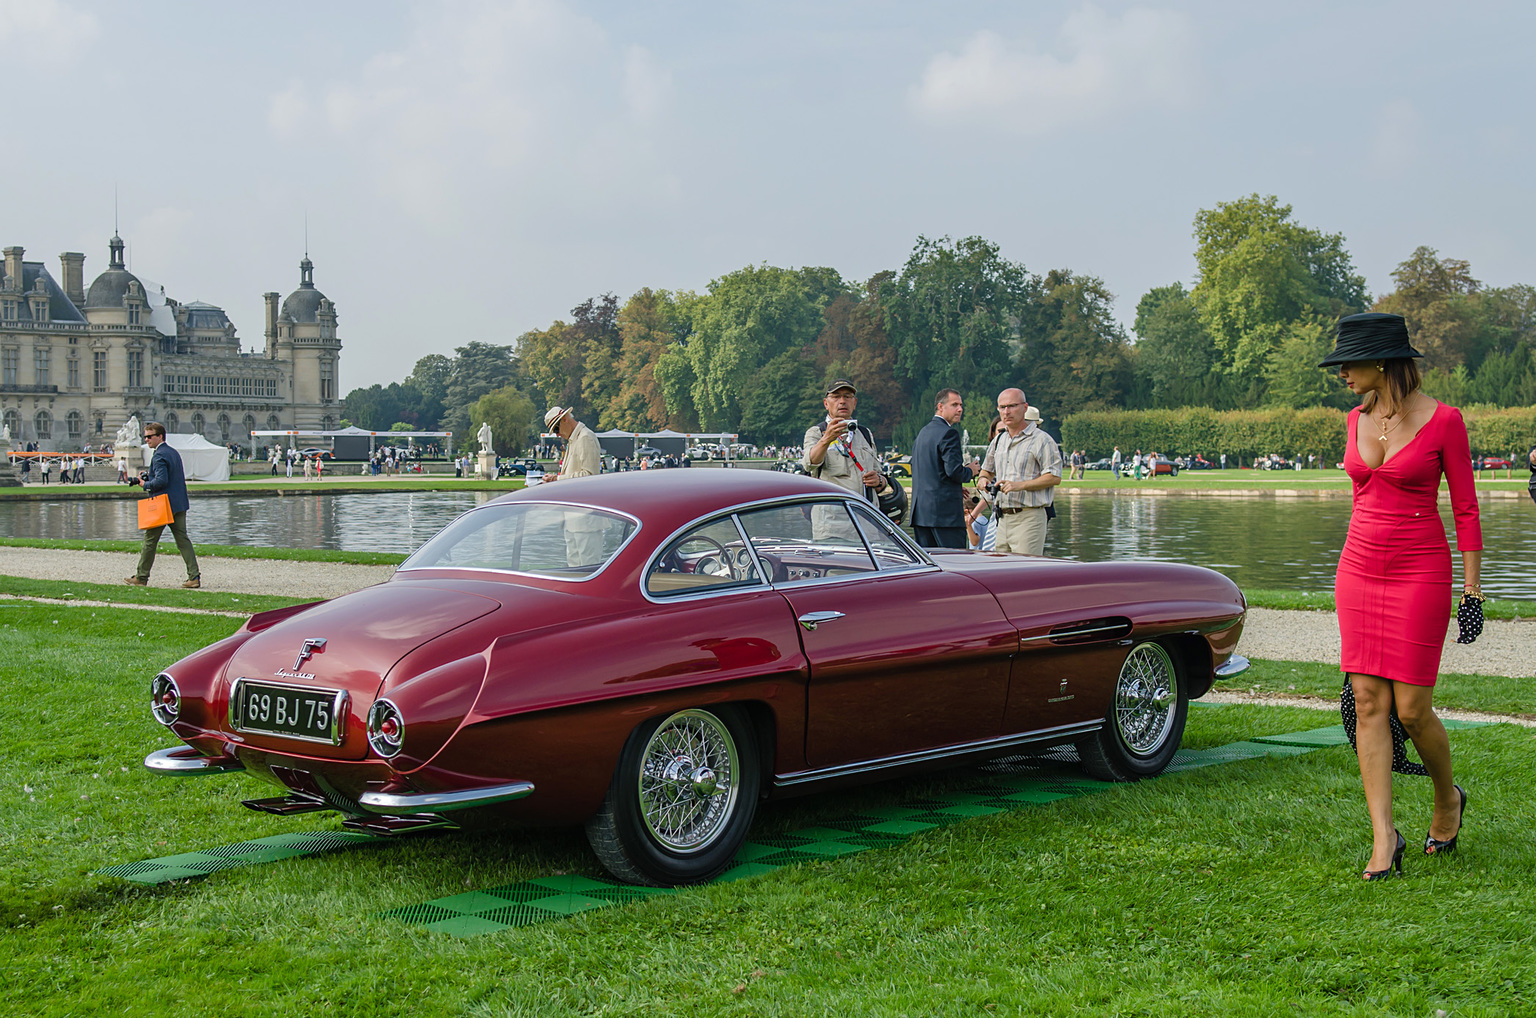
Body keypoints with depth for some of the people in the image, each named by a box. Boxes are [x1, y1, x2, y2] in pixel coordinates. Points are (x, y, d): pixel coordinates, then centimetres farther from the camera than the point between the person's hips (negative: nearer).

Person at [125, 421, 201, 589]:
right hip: (179, 504, 8)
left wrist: (145, 484, -8)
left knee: (150, 540, 5)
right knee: (183, 540, 4)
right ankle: (194, 577, -4)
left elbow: (161, 481, -24)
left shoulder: (159, 456, -14)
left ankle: (141, 577, 14)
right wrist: (148, 476, 15)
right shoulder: (174, 453, 14)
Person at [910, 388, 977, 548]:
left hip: (920, 511, 9)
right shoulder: (948, 433, -10)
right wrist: (971, 472, 3)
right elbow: (954, 470, -19)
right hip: (945, 510, -9)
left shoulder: (923, 432, 19)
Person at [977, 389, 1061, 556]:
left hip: (1029, 518, -7)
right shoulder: (998, 440, 18)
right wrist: (984, 480, 6)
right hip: (1003, 519, 7)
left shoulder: (1041, 440, -5)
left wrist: (1020, 485, -20)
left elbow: (1054, 477, -11)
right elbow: (987, 470, 31)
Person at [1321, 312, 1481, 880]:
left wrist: (1473, 586, -6)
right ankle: (1384, 838, 2)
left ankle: (1448, 798, 27)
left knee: (1411, 709, -3)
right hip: (1359, 572, 5)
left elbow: (1465, 509, -5)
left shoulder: (1442, 421, -9)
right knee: (1369, 702, -1)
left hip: (1420, 573, -5)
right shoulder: (1357, 420, 7)